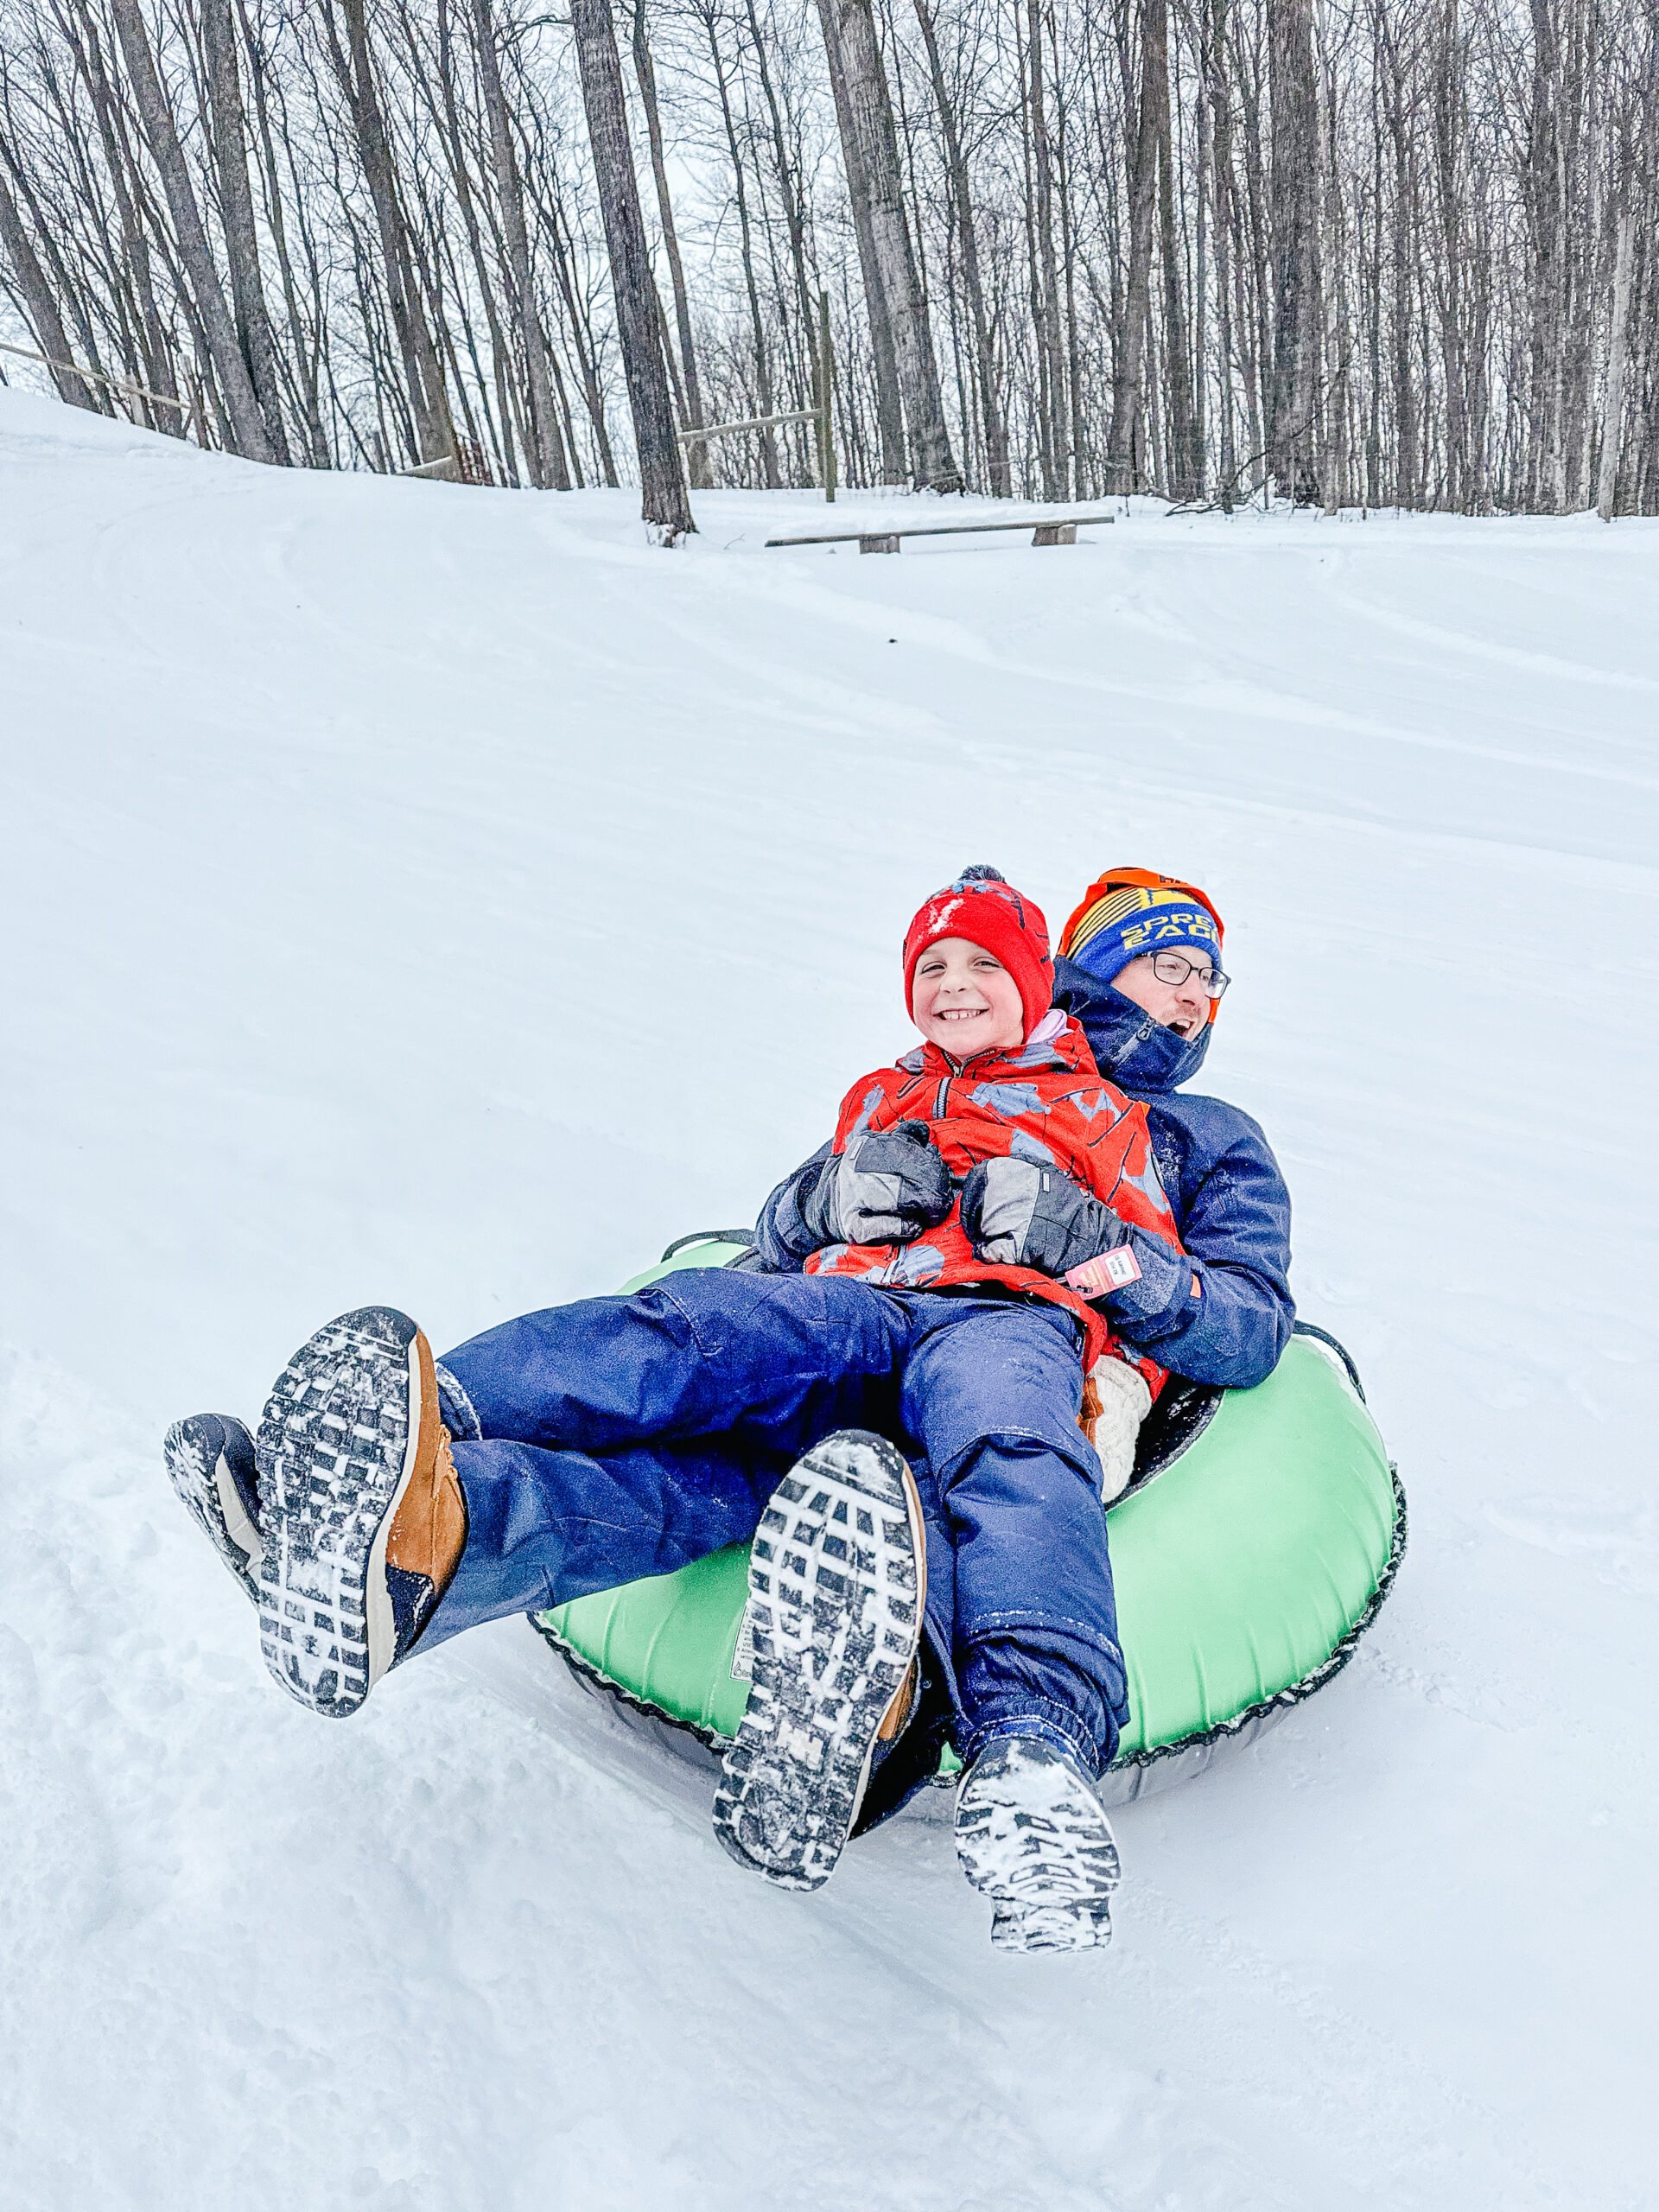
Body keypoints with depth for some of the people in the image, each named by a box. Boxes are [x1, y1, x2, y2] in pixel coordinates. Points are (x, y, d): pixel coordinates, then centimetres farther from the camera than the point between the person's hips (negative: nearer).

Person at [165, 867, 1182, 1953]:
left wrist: (1068, 1231, 1)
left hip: (1009, 1320, -2)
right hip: (842, 1315, 3)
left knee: (1001, 1436, -42)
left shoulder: (1101, 1111, 32)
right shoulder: (878, 1100, 39)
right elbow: (789, 1231, 36)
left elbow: (1161, 1279, 26)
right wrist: (846, 1197, 10)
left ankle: (1032, 1750, -73)